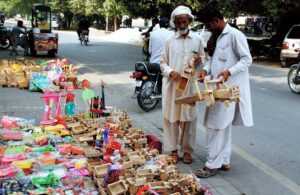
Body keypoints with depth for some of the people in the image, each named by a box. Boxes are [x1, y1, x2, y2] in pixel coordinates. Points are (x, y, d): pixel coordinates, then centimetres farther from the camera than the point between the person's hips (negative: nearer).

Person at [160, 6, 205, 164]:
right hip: (171, 85, 0)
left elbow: (203, 62, 11)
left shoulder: (197, 40, 4)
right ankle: (173, 149, 17)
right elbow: (163, 63, 6)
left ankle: (187, 150, 18)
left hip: (189, 85, 0)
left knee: (188, 118, 5)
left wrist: (200, 61, -13)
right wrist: (170, 72, -14)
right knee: (171, 117, 5)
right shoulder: (170, 41, 3)